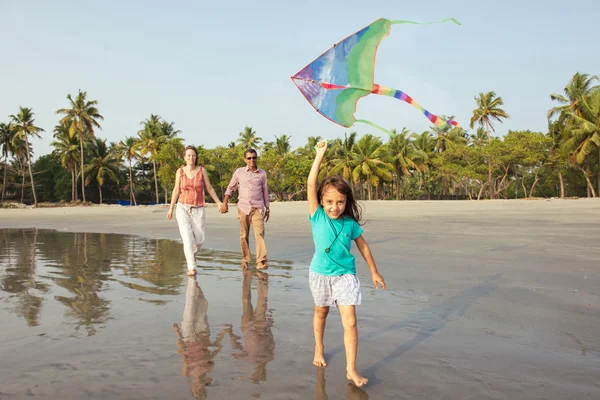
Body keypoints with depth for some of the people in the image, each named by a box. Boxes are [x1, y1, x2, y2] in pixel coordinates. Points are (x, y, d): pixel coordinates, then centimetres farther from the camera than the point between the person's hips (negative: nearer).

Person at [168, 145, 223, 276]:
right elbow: (176, 190, 7)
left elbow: (209, 188, 3)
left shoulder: (202, 170, -3)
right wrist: (171, 208, 7)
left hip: (198, 210, 1)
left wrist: (219, 203, -1)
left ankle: (192, 251, 39)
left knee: (199, 240, 4)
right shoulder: (180, 171, -2)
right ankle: (191, 268, -7)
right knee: (188, 238, -14)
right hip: (183, 208, -1)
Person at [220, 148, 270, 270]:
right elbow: (230, 187, 14)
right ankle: (245, 260, 18)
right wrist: (225, 203, 6)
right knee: (244, 236, 5)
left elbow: (265, 191, 13)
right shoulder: (239, 172, 5)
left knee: (259, 233, -14)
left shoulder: (262, 173, 6)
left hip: (258, 208, -1)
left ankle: (261, 261, -16)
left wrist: (267, 209, 13)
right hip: (243, 207, 1)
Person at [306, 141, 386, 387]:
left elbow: (363, 246, 5)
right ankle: (319, 350, 44)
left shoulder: (350, 224, -9)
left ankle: (351, 370, 0)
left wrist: (374, 272, 10)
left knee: (349, 322, -8)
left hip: (345, 275, -1)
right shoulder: (317, 217, -11)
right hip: (320, 274, 1)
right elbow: (310, 185, -19)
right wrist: (319, 155, -19)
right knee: (321, 312, 21)